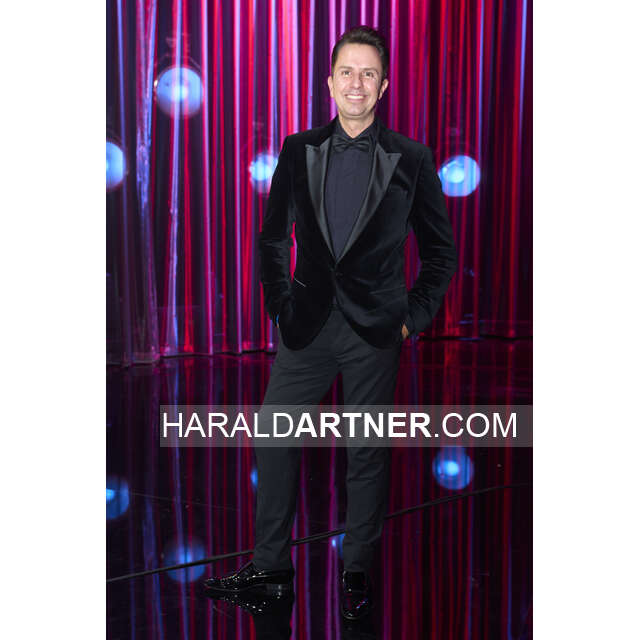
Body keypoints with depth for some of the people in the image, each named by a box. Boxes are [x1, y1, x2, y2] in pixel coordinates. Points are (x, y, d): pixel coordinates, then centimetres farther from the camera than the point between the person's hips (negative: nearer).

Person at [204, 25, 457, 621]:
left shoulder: (411, 159, -2)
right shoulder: (299, 151, 5)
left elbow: (440, 248, 5)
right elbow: (272, 237, 14)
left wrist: (413, 316, -1)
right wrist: (280, 304, 6)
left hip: (375, 332, -2)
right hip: (307, 325, 3)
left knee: (367, 453, 7)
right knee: (274, 440, 5)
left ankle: (357, 572, 22)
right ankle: (270, 565, 20)